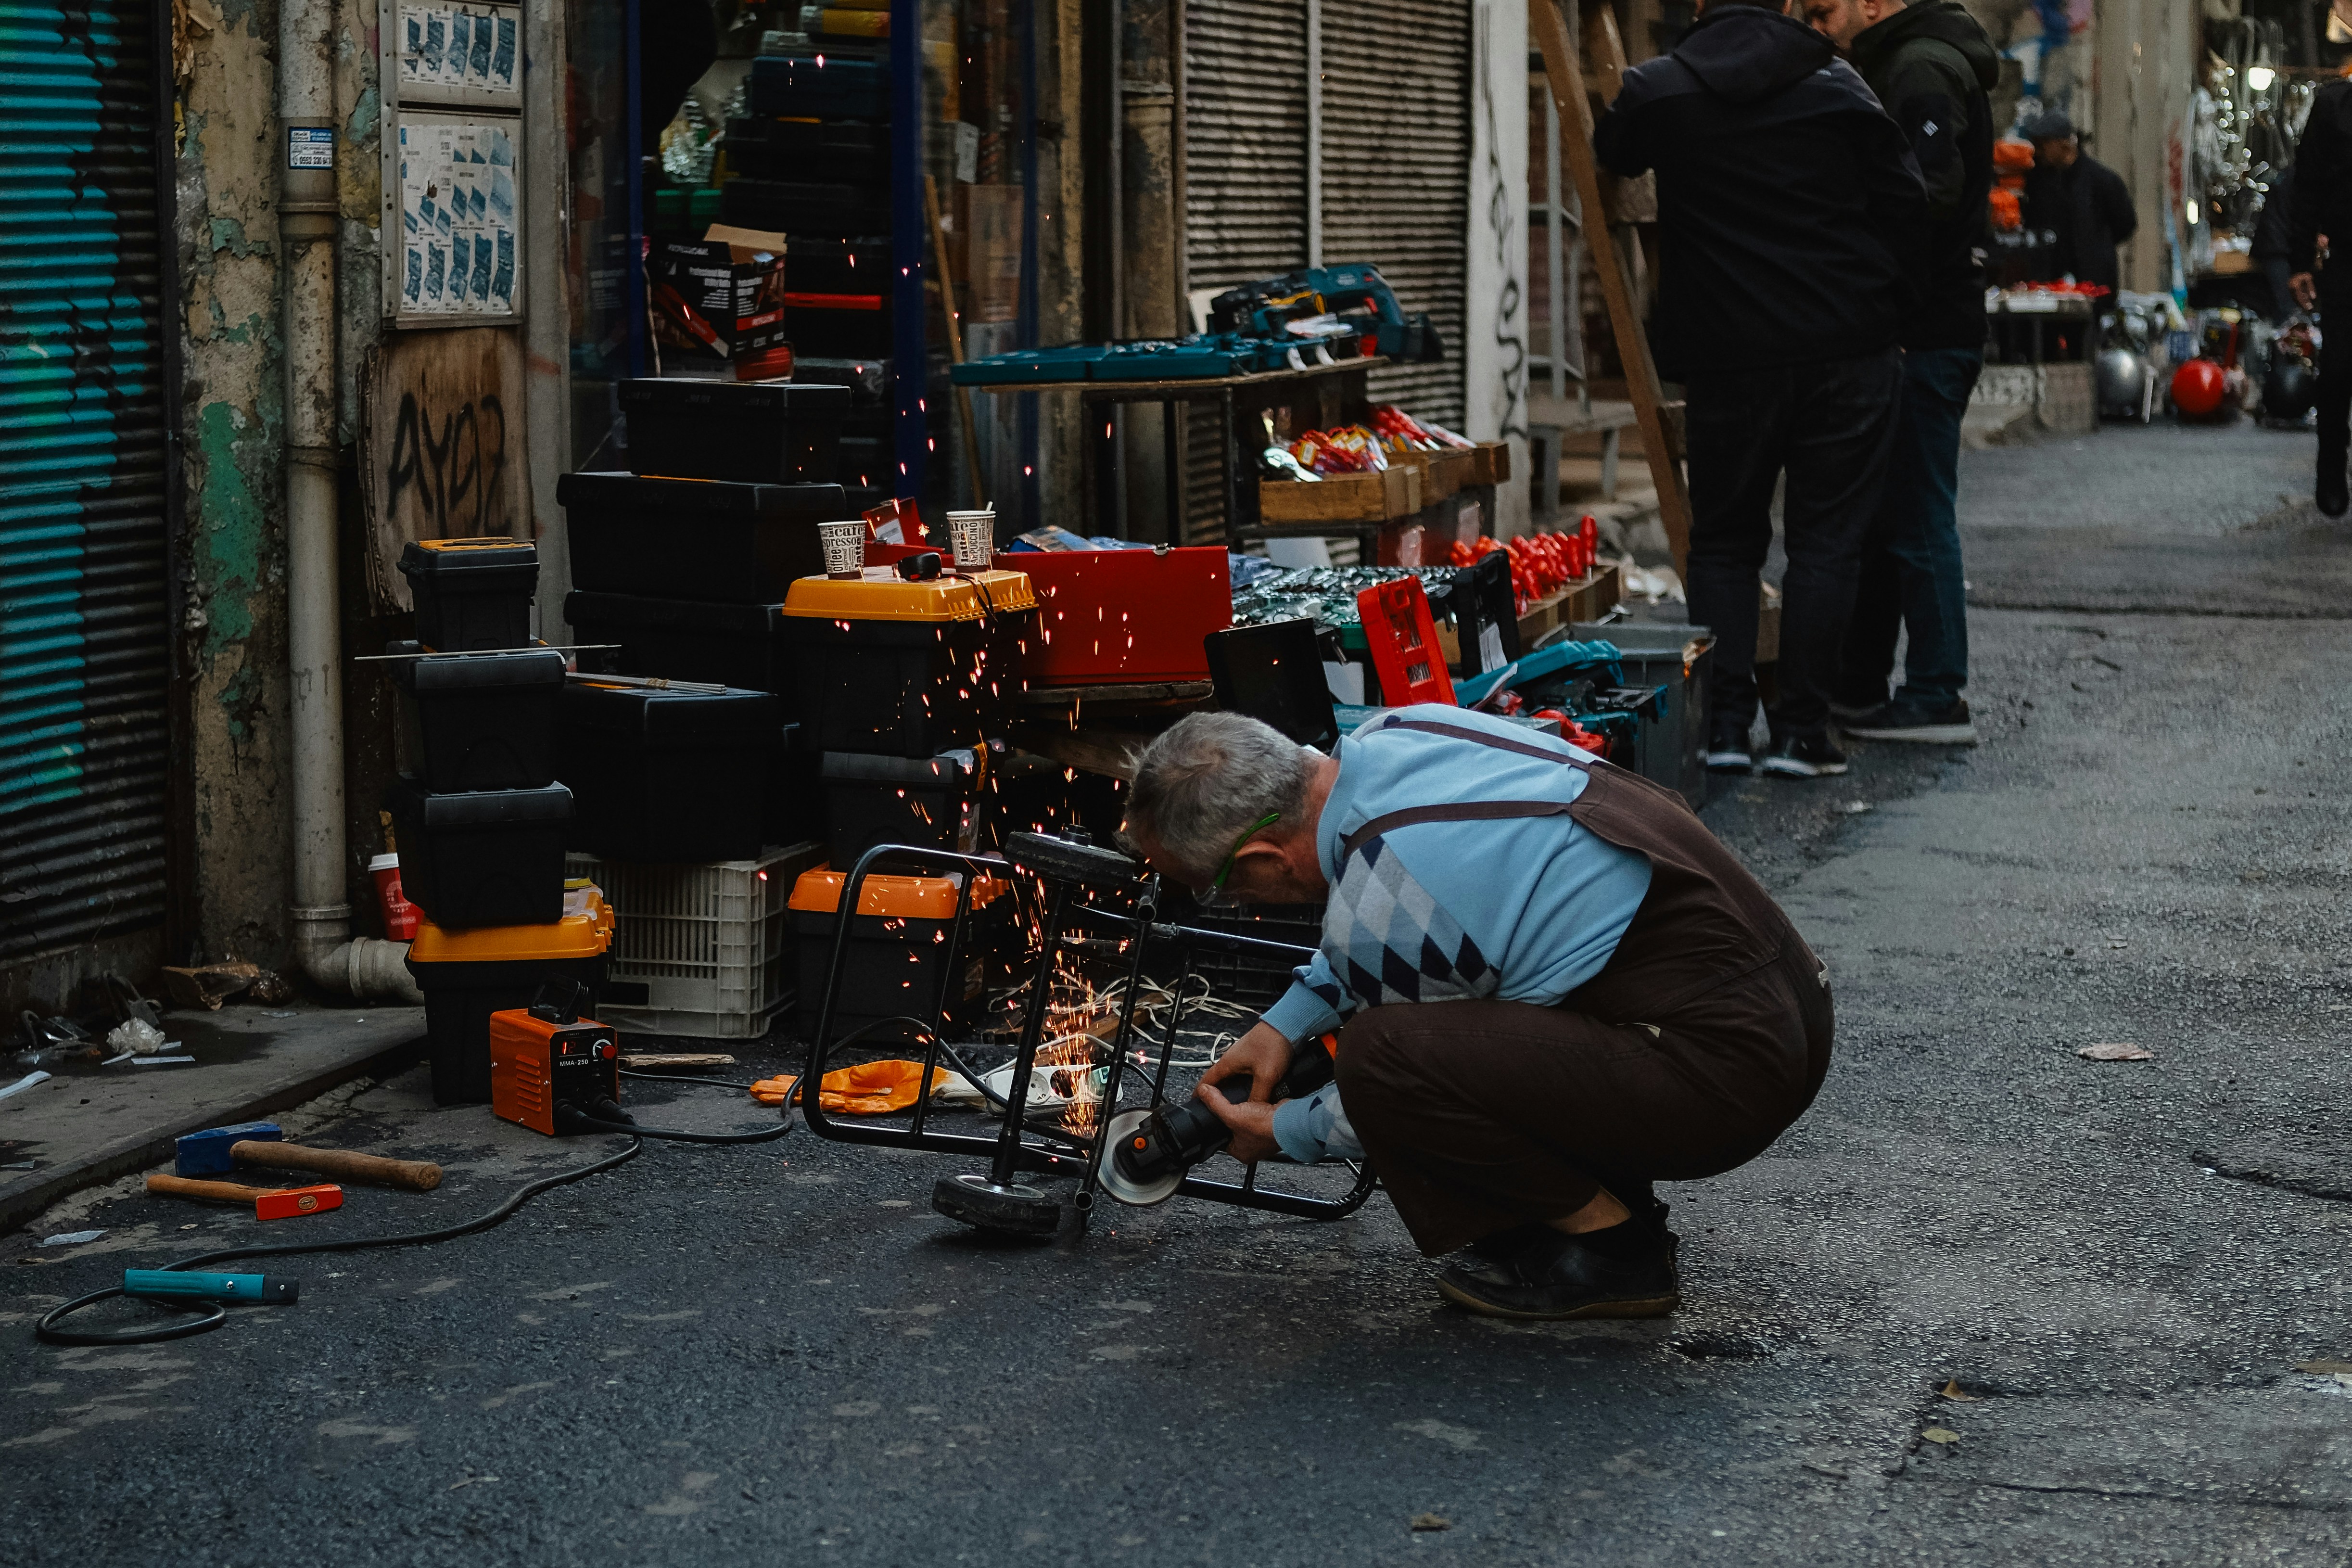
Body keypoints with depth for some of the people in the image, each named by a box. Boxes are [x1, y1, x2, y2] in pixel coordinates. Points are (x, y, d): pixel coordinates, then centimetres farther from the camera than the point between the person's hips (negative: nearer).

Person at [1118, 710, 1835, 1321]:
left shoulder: (1381, 907, -20)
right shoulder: (1398, 731, 5)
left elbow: (1396, 1068, -1)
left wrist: (1285, 1135, 16)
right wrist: (1288, 1020, 23)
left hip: (1722, 1072, -10)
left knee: (1379, 1058, -20)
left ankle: (1613, 1251, -3)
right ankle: (1613, 1201, 16)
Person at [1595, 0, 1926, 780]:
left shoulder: (1657, 92, -1)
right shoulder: (1838, 87, -2)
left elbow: (1611, 155, 20)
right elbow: (1904, 204, -1)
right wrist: (1881, 305, 10)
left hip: (1726, 358, 1)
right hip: (1847, 353, 0)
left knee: (1724, 539, 12)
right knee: (1824, 539, 5)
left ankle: (1725, 723, 4)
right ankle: (1800, 730, 2)